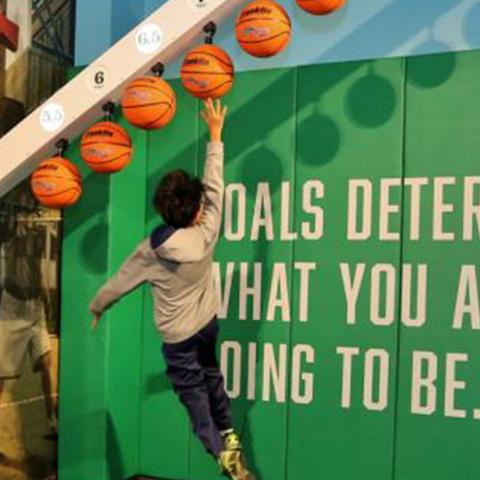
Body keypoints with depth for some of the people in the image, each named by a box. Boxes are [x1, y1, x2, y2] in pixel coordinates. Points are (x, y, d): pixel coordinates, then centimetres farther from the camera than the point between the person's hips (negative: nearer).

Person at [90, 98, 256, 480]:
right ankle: (229, 437, 30)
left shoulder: (150, 251, -22)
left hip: (176, 336, -3)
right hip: (207, 323, 3)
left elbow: (118, 284, -7)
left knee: (195, 395, 8)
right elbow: (214, 187, -12)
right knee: (212, 378, 25)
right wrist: (215, 134, -5)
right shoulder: (206, 235, -21)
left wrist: (96, 308, 14)